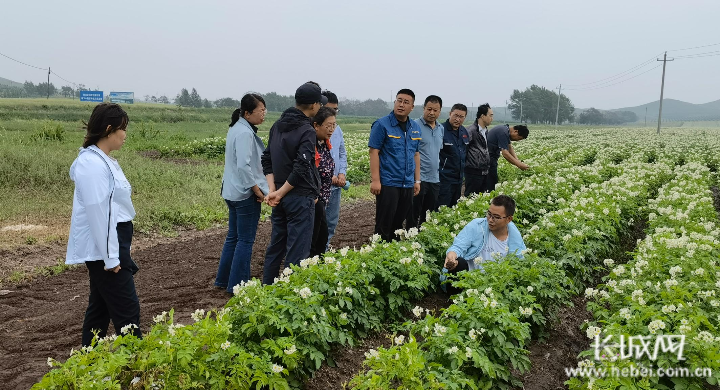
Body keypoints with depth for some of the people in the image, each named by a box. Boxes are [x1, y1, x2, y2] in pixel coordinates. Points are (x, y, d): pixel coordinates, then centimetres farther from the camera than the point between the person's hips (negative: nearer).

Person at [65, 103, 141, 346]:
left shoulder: (103, 160, 12)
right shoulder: (93, 165, -19)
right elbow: (97, 213, -22)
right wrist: (110, 257, -20)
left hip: (111, 244, 10)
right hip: (104, 247, -10)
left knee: (101, 307, 17)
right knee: (127, 310, -5)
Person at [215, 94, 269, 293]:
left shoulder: (236, 128, 11)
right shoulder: (245, 133, -20)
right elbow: (244, 166, -26)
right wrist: (257, 190, -17)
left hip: (233, 192, 10)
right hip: (246, 194, -10)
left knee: (233, 236, 18)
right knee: (245, 240, 0)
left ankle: (223, 280, 28)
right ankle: (237, 285, 8)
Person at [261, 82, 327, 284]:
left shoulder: (278, 125, 10)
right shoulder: (307, 131, -16)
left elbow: (266, 160, 11)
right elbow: (301, 169, -22)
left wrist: (273, 189, 2)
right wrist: (279, 193, -12)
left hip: (281, 197, 8)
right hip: (300, 198, -8)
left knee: (276, 246, 17)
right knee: (297, 251, -2)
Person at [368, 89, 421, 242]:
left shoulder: (415, 128, 11)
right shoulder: (382, 124, -7)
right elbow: (374, 152, -10)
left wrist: (417, 180, 14)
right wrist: (375, 180, -15)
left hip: (408, 184, 6)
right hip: (388, 183, -6)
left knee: (398, 223, 13)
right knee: (384, 224, 0)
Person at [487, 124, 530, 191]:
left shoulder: (507, 130, 8)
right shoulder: (503, 133, -23)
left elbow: (510, 147, 13)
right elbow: (505, 154, -27)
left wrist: (517, 160, -2)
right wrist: (519, 165, -25)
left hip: (491, 157, 10)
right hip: (488, 157, -10)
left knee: (494, 181, 10)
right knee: (491, 183, -9)